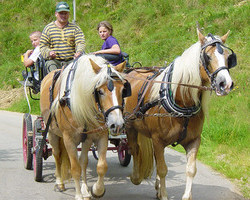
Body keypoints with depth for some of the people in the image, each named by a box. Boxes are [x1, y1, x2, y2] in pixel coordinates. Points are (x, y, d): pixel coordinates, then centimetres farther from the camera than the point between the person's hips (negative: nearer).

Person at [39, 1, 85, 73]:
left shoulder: (75, 28, 14)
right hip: (54, 60, 0)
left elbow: (81, 43, 2)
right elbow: (43, 46, 10)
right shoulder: (48, 28, 13)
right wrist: (49, 52, -14)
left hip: (71, 60, 0)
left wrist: (79, 52, -23)